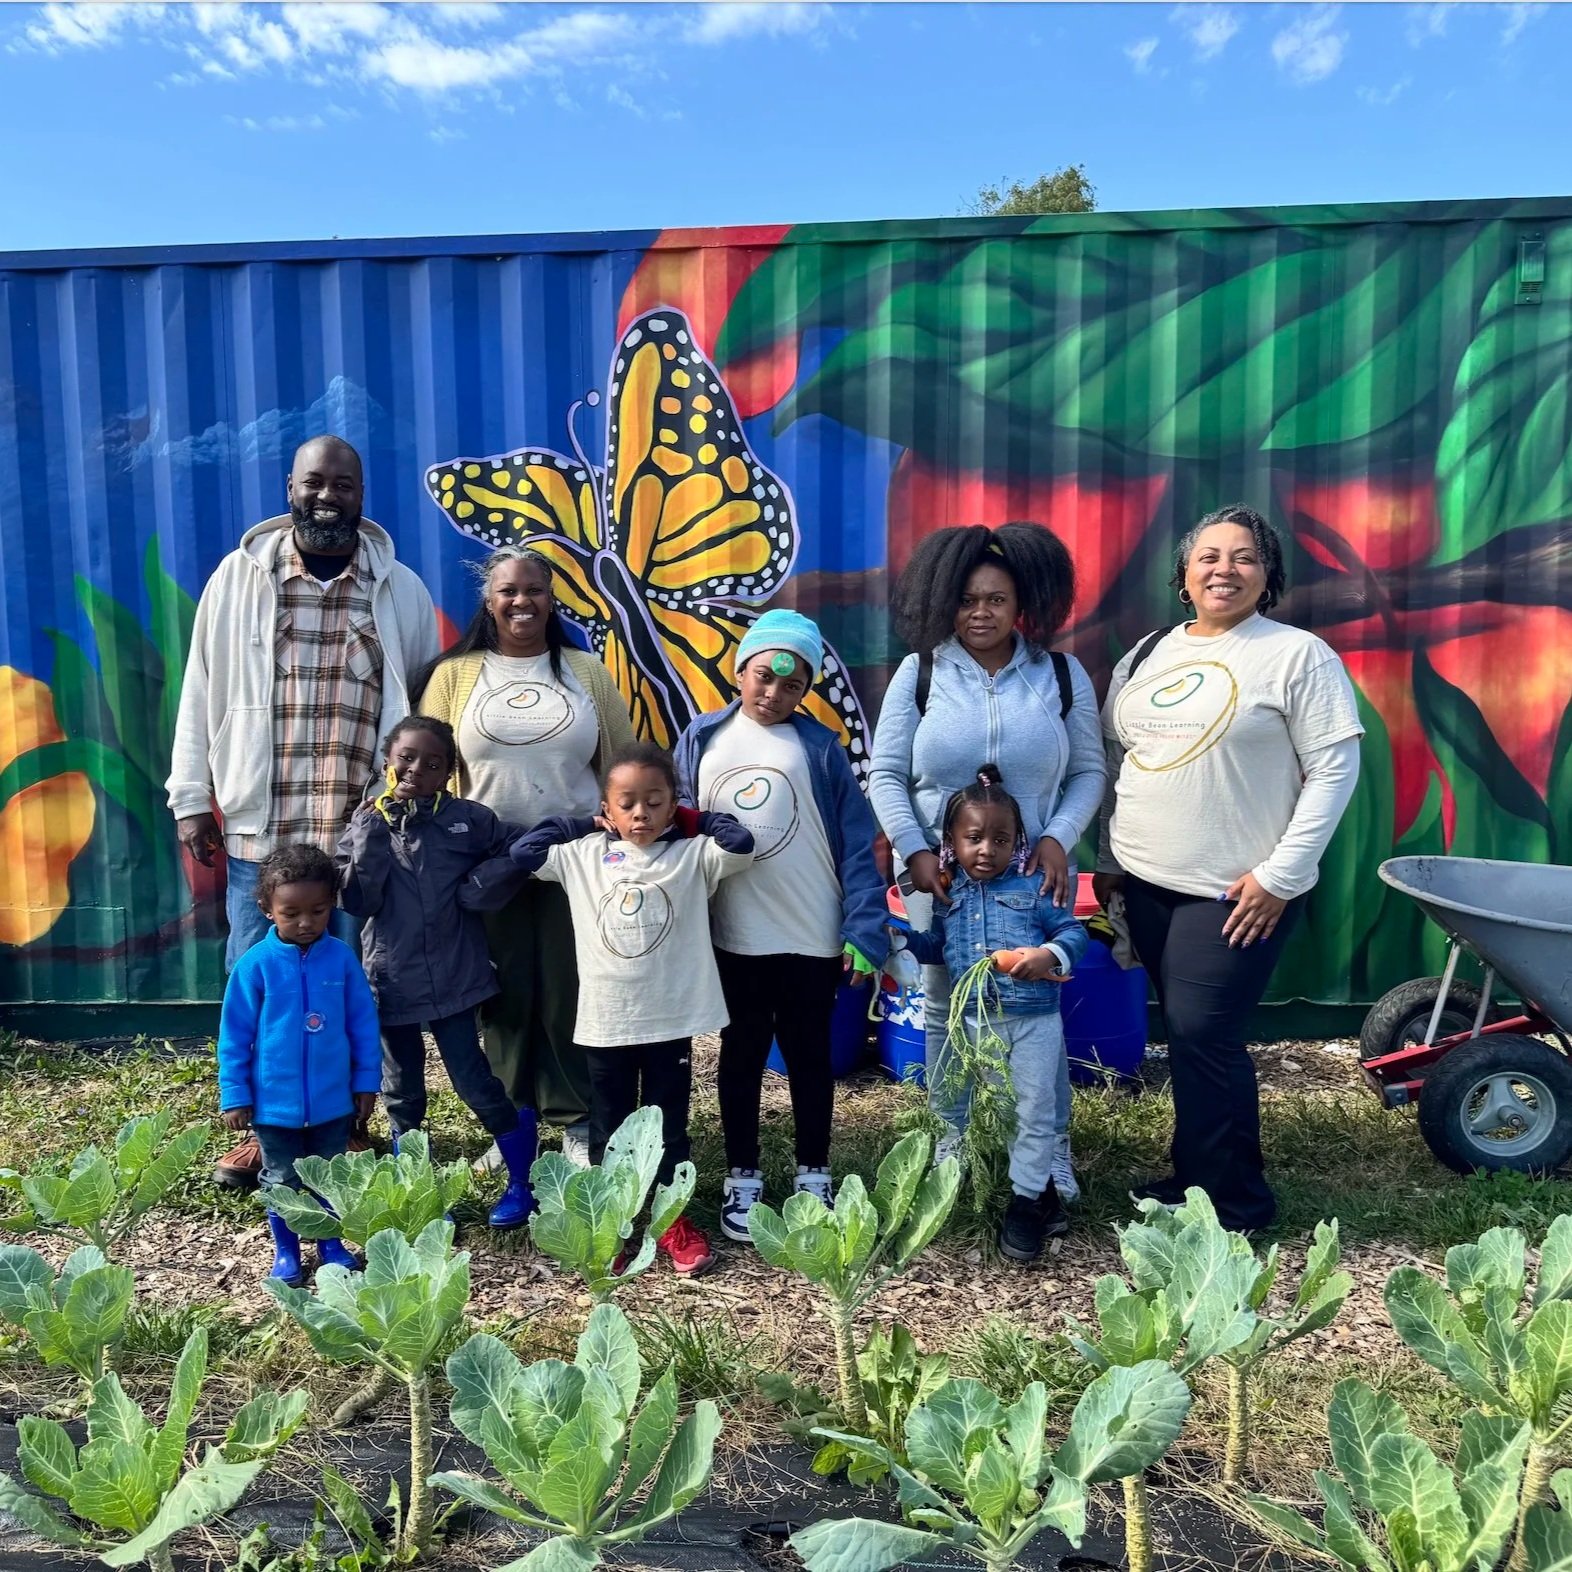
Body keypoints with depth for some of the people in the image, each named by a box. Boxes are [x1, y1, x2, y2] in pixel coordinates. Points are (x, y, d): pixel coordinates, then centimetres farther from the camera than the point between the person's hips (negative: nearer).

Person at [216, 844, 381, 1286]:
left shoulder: (341, 958, -9)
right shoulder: (255, 964, -14)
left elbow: (363, 1025, -1)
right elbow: (234, 1035, -6)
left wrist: (366, 1082, 1)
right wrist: (234, 1095, -4)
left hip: (333, 1100, 1)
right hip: (275, 1101, -1)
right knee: (282, 1181, 16)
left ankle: (331, 1244, 36)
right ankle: (285, 1252, 34)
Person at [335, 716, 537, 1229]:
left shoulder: (469, 819, -6)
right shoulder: (366, 824, -2)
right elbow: (356, 902, -12)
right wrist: (373, 834, -18)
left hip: (454, 978, -2)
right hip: (392, 981, 2)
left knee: (474, 1082, 4)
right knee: (401, 1095, 15)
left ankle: (521, 1180, 23)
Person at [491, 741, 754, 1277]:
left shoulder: (692, 855, -3)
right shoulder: (583, 855, 3)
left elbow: (741, 844, -16)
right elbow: (523, 852, 2)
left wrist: (696, 819, -1)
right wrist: (582, 824, 4)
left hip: (673, 1018, -1)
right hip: (605, 1019, 1)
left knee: (668, 1123, 13)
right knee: (608, 1126, 15)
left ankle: (673, 1218, 27)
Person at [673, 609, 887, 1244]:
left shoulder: (820, 746, -3)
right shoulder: (701, 740, 1)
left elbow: (856, 843, -6)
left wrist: (865, 931, -13)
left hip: (813, 937, -1)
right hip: (732, 939, 1)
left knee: (809, 1056, 13)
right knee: (741, 1056, 15)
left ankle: (813, 1177, 30)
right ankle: (741, 1178, 30)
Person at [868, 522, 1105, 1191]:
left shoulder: (1061, 674, 2)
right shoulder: (920, 672, 0)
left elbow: (1088, 772, 3)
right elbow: (885, 773, -1)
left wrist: (1058, 839, -12)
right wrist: (915, 851, -11)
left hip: (1034, 874, 0)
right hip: (939, 873, 0)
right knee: (945, 1009, 10)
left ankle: (1050, 1149, 24)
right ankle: (953, 1141, 28)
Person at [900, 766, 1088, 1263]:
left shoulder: (1033, 888, -5)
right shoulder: (948, 896, 5)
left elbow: (1073, 932, -5)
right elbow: (935, 947, 15)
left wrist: (1048, 955, -23)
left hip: (1034, 1019, -3)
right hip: (976, 1023, 4)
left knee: (1036, 1110, 3)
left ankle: (1027, 1201, 17)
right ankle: (1043, 1196, 31)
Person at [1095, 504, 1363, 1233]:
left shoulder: (1297, 655, -7)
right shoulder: (1148, 653, 10)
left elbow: (1335, 768, -10)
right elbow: (1115, 759, 15)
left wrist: (1282, 874, -15)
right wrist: (1109, 857, 12)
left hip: (1237, 892, -5)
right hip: (1147, 884, 6)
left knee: (1203, 1037, -7)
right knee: (1188, 1036, 13)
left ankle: (1232, 1204, 10)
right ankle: (1195, 1177, 28)